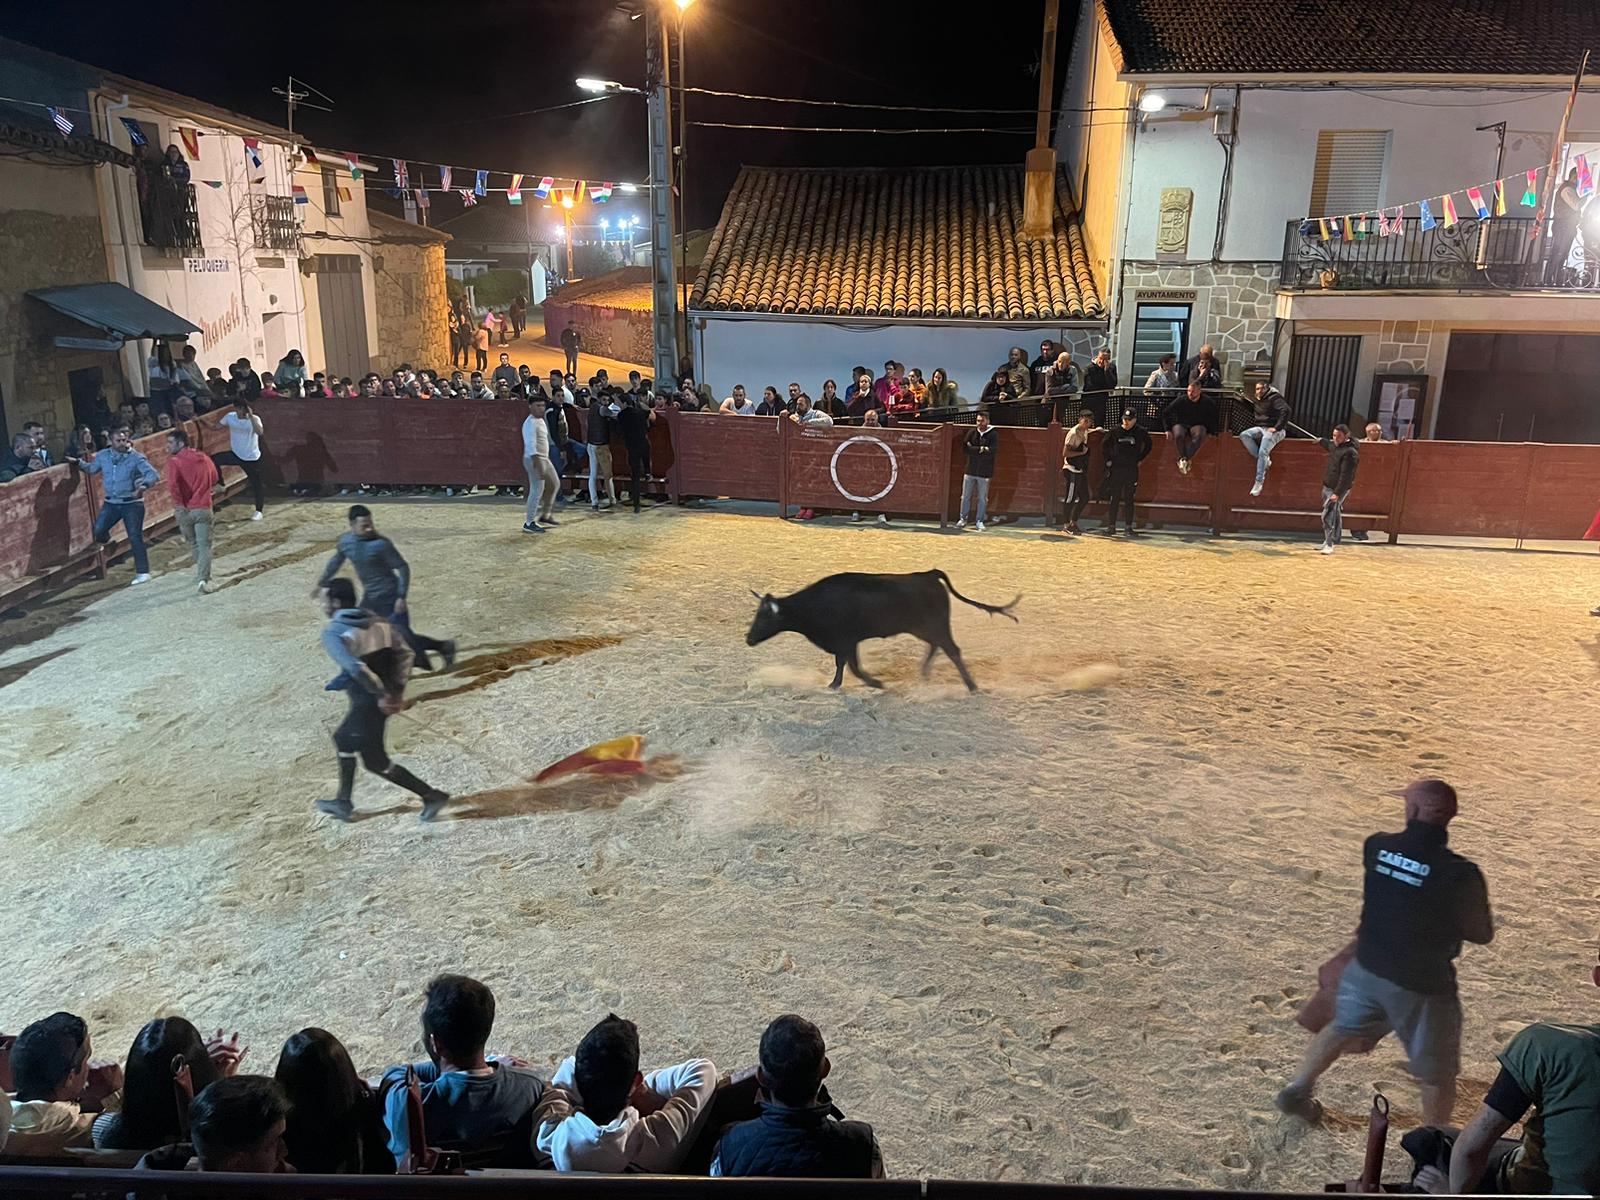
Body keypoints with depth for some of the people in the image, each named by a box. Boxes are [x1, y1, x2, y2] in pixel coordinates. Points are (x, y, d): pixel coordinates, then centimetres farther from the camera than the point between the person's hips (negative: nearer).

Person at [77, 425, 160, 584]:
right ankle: (106, 543, 32)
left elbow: (153, 474, -20)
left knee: (135, 537, -5)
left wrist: (144, 485, -37)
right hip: (111, 503, 4)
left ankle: (142, 573, 0)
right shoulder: (103, 456, 5)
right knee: (98, 531, -6)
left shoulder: (137, 458, -9)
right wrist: (79, 462, 8)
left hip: (132, 503, -4)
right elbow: (91, 469, 23)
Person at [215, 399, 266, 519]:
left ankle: (258, 511, 21)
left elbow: (259, 432, -36)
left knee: (256, 484, 4)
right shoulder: (230, 416, -4)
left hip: (252, 458, -4)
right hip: (236, 454, 4)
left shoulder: (254, 419, -16)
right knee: (213, 460, -17)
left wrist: (251, 416, -38)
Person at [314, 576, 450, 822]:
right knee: (343, 738, 26)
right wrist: (398, 691, 2)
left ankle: (431, 795, 7)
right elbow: (405, 652, 1)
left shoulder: (332, 632, -16)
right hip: (386, 698, 8)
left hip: (368, 703, -8)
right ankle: (343, 802, 35)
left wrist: (381, 695, -21)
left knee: (376, 761, 8)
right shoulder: (376, 621, 5)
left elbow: (355, 668, -29)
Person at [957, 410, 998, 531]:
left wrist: (974, 450, -15)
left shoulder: (993, 434, -4)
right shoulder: (972, 432, 4)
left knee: (983, 498, 5)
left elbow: (993, 451, -16)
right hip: (970, 470, 2)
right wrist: (981, 449, -14)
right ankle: (962, 519, 18)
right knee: (966, 496, 7)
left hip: (985, 472, -2)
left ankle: (980, 521, 15)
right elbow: (965, 447, -7)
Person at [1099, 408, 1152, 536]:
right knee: (1114, 498, 0)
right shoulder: (1115, 431, 0)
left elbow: (1149, 445, 17)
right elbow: (1104, 445, 13)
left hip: (1132, 469, 0)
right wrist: (1108, 460, 6)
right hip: (1116, 468, 0)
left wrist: (1140, 459, 10)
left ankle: (1129, 527, 10)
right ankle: (1111, 526, 3)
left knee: (1129, 499, 4)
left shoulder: (1140, 432, 1)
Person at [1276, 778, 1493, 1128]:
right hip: (1421, 985, -4)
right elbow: (1482, 934, -10)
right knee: (1436, 1073, 16)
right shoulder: (1460, 874, -24)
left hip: (1367, 968, 5)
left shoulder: (1376, 847, -12)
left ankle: (1297, 1091, 42)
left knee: (1343, 1028, 29)